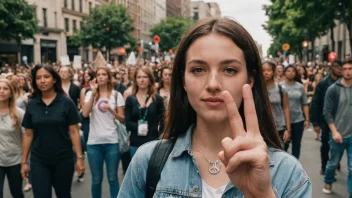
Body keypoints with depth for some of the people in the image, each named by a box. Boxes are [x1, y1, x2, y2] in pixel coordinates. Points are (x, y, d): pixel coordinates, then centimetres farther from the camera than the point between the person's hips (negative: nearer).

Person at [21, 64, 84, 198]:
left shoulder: (66, 102, -6)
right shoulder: (31, 104, 1)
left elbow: (74, 132, -6)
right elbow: (28, 135, 5)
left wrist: (79, 157, -10)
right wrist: (24, 161, 4)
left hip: (63, 159, -1)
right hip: (38, 161, 1)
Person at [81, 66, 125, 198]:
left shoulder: (116, 95, 3)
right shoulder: (90, 94, 6)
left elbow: (123, 119, 2)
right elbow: (85, 114, -11)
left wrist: (111, 110, -15)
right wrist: (93, 92, -12)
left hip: (112, 142, -1)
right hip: (94, 143, 1)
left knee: (113, 178, 6)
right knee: (96, 179, 9)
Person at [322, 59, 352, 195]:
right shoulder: (333, 89, -5)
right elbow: (327, 112, -7)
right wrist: (334, 131, -13)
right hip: (338, 134, -1)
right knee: (333, 163, 16)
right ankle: (328, 182, 41)